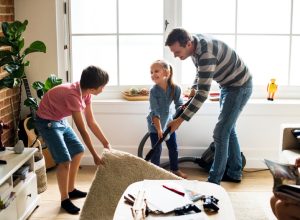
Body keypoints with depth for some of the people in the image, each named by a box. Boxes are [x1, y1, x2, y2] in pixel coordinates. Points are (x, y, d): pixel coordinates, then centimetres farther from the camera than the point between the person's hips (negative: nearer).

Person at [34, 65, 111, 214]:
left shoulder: (86, 93, -7)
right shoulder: (73, 95, -33)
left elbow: (91, 122, 2)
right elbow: (82, 130, -29)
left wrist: (106, 143, 4)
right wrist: (95, 155, -24)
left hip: (60, 121, 9)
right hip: (47, 122, -9)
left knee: (78, 151, 14)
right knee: (65, 160, -12)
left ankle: (71, 190, 28)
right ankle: (65, 200, 5)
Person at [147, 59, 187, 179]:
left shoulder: (175, 88, -17)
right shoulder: (153, 91, -25)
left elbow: (179, 104, -13)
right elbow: (154, 112, -27)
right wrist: (159, 129, -33)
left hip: (168, 121, 4)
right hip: (155, 124, -4)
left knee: (174, 148, 14)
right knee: (157, 150, -2)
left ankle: (175, 169, 33)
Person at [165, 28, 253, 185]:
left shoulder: (206, 54, -35)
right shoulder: (195, 44, -6)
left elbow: (203, 93, -35)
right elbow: (200, 72, 14)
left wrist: (180, 120, -32)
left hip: (239, 86, -10)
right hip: (228, 85, 10)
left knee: (221, 133, -10)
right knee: (228, 129, 16)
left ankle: (214, 181, -2)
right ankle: (234, 173, 29)